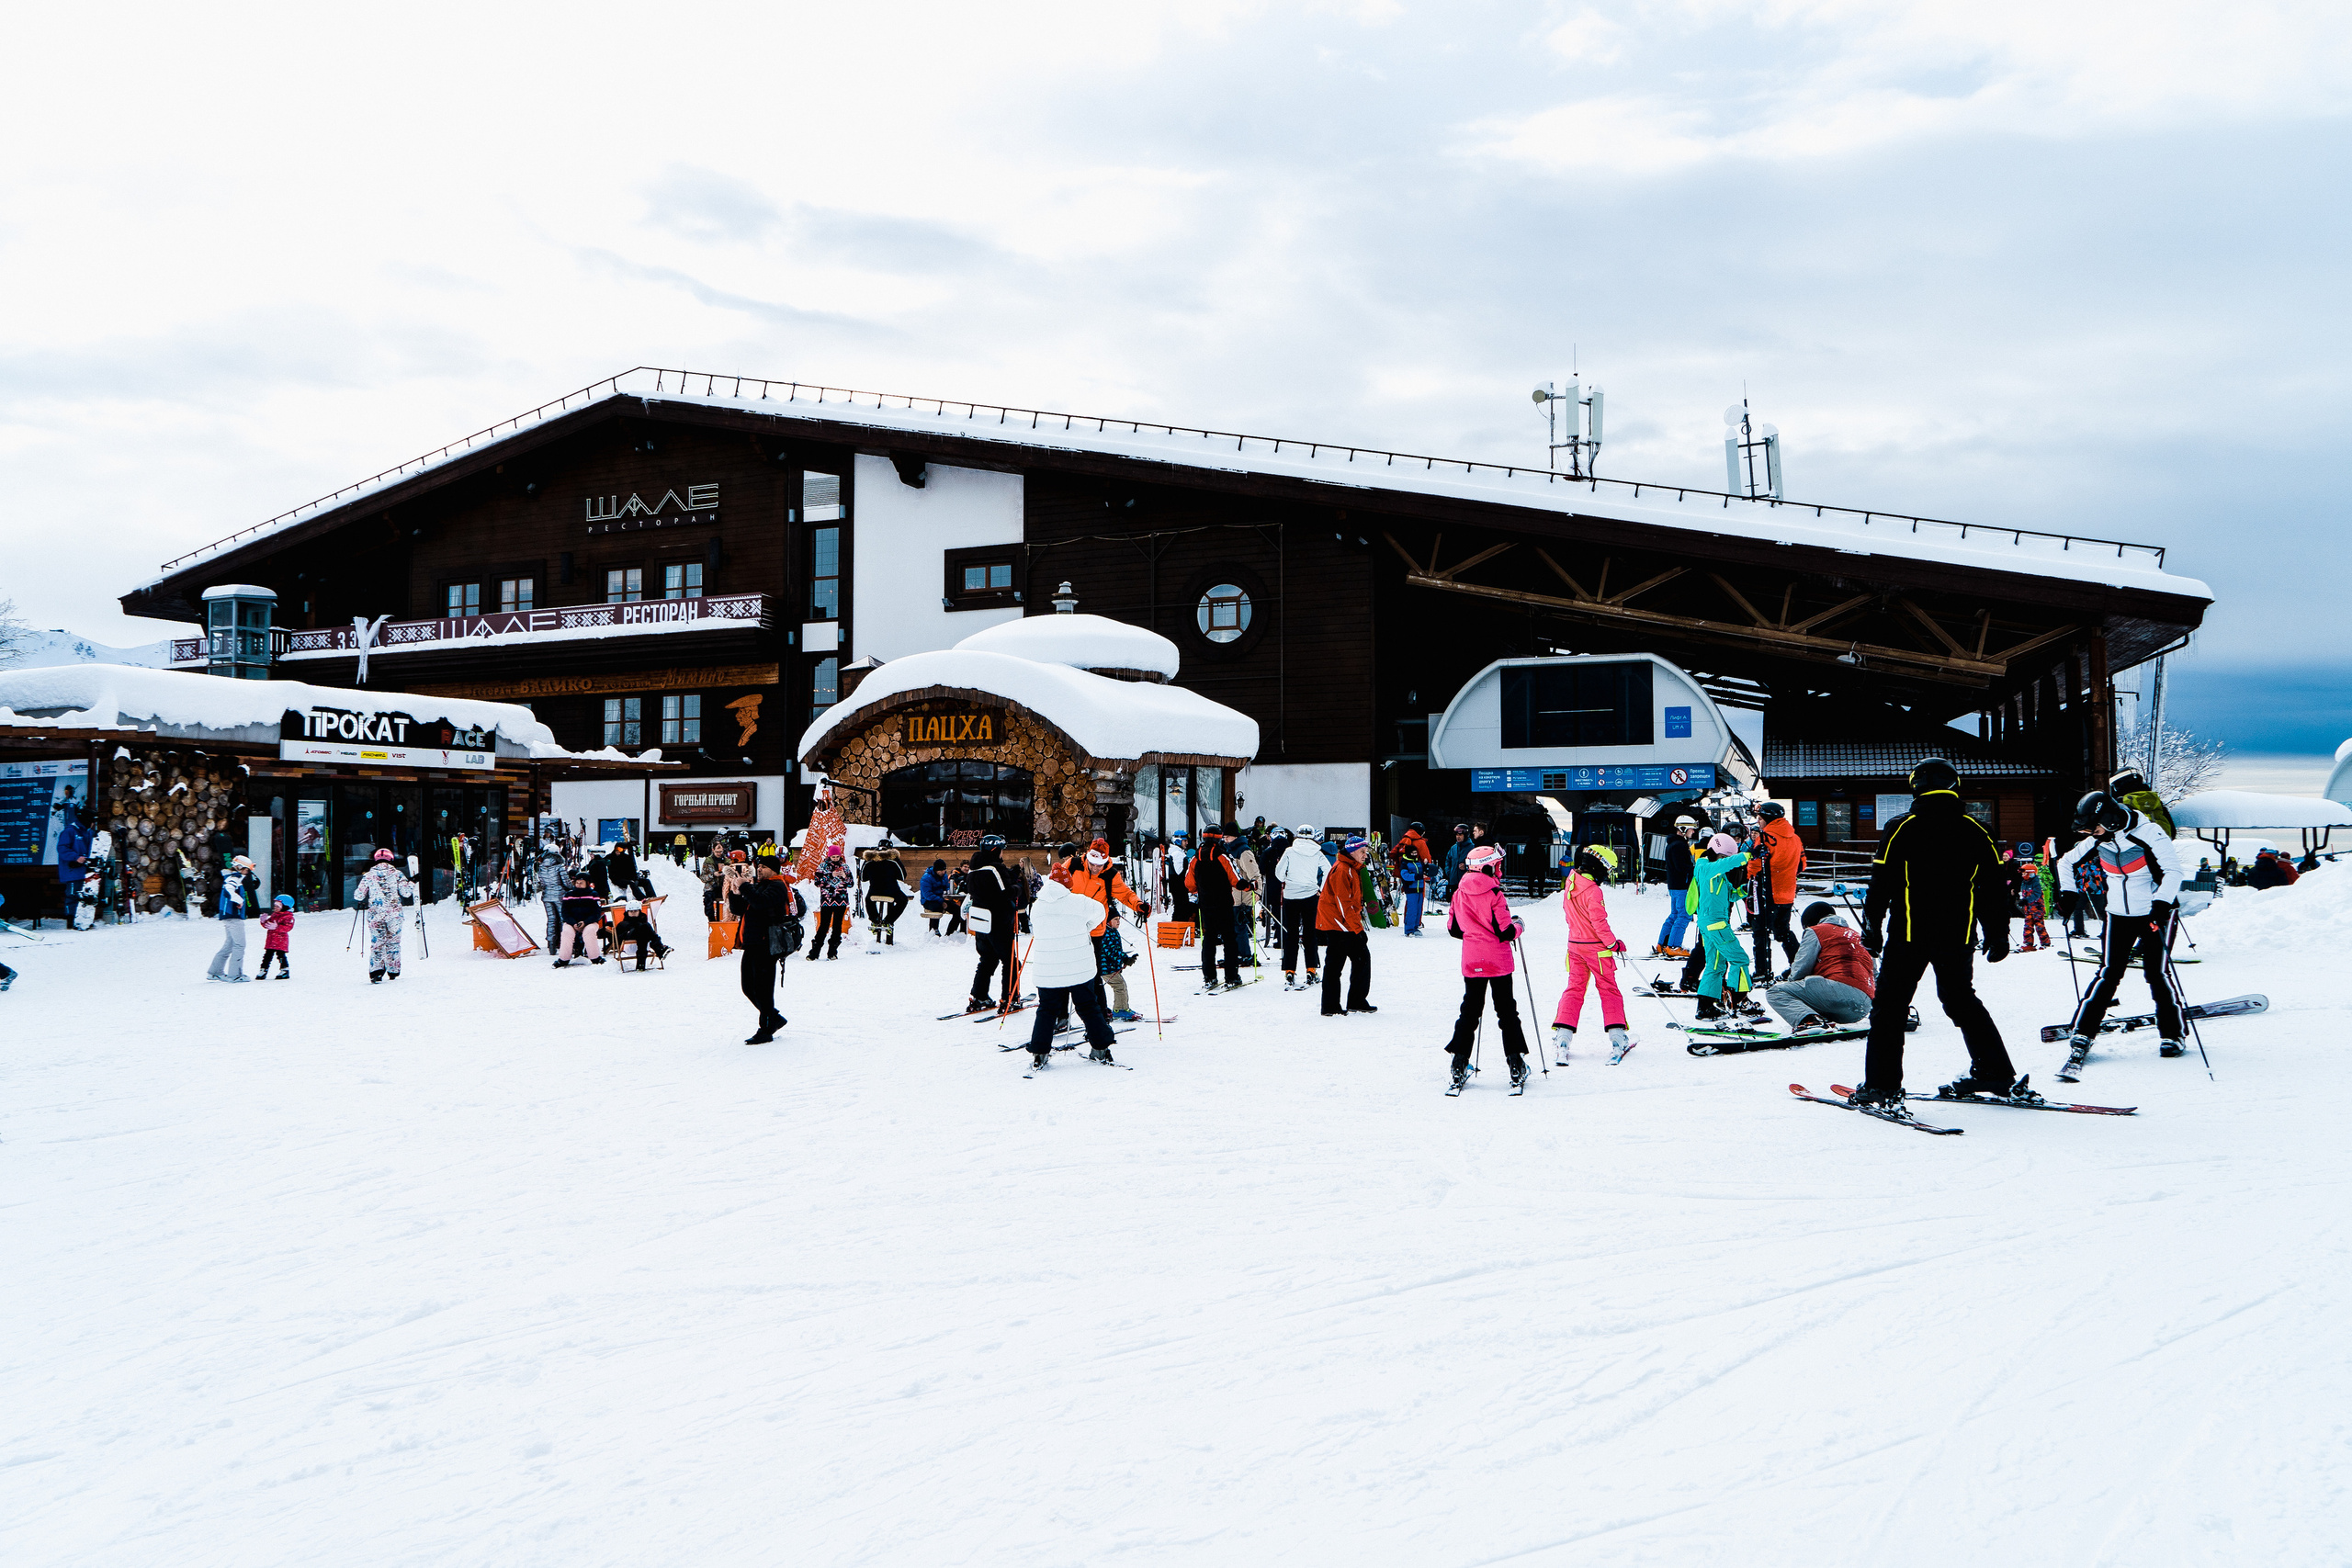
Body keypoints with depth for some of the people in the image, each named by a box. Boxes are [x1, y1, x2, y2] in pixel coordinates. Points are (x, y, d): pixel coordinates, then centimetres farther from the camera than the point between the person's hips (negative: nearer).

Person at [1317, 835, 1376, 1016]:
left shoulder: (1353, 869, 17)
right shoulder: (1341, 869, -16)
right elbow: (1343, 902, -21)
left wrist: (1358, 924, 18)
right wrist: (1358, 928, -19)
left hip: (1347, 925, 10)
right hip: (1336, 925, -10)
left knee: (1362, 958, 9)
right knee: (1335, 964, -5)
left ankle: (1357, 1002, 15)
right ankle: (1330, 1007, 0)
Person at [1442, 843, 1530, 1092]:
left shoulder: (1459, 893, 0)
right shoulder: (1494, 894, -15)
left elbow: (1453, 929, 7)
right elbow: (1505, 932, -16)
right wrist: (1518, 926, 5)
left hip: (1471, 962, 4)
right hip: (1498, 962, -4)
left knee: (1470, 1010, 11)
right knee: (1506, 1011, 7)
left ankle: (1459, 1068, 6)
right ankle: (1516, 1067, 8)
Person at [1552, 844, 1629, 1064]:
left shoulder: (1571, 883, 3)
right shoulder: (1593, 891, -22)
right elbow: (1599, 922, -22)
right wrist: (1614, 943, -10)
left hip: (1574, 944, 6)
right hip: (1596, 947, -6)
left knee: (1574, 989, 9)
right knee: (1608, 989, 7)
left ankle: (1562, 1036, -2)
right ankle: (1617, 1036, 11)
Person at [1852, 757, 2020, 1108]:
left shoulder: (1900, 829, -6)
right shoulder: (1975, 831, 3)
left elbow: (1881, 883, -5)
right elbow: (1994, 886, 7)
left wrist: (1872, 928, 5)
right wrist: (1997, 934, 15)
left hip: (1909, 934, -4)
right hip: (1958, 936, 4)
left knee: (1890, 1004, 1)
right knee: (1962, 1000, 21)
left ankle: (1882, 1085, -5)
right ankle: (1997, 1074, 23)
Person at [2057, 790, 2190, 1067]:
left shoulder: (2149, 834, -17)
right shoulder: (2097, 841, 0)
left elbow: (2172, 871, -19)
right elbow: (2066, 862, 15)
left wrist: (2161, 903, -30)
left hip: (2155, 914, -4)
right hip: (2119, 916, 4)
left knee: (2158, 974, -6)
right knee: (2108, 974, -3)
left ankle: (2171, 1035, 8)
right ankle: (2081, 1034, -3)